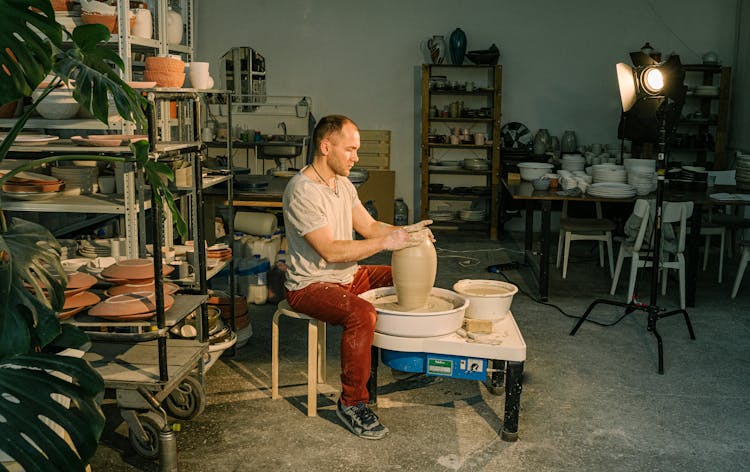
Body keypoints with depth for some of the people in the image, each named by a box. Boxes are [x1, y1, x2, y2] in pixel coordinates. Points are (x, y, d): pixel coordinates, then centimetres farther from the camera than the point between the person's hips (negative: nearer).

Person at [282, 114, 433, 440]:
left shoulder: (342, 182, 9)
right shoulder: (302, 191, -22)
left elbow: (369, 226, 10)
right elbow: (330, 251, -26)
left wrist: (404, 231, -9)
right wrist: (387, 242, -26)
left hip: (349, 275, 10)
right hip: (310, 285, -9)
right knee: (362, 315, -35)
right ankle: (352, 403, -18)